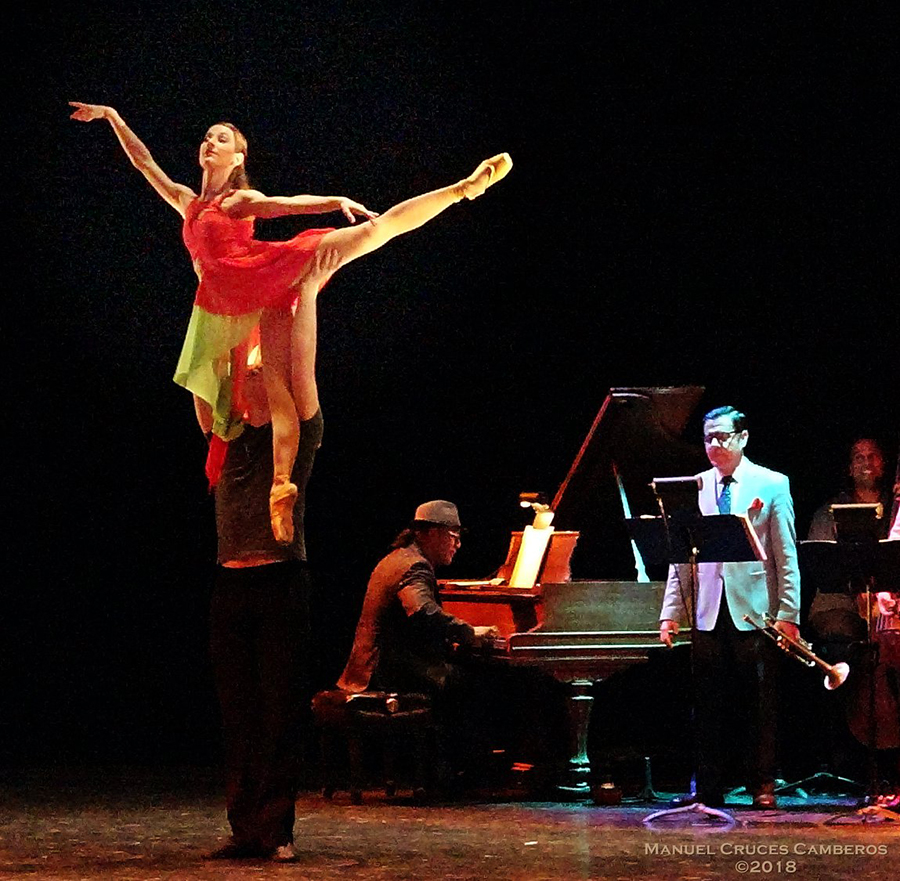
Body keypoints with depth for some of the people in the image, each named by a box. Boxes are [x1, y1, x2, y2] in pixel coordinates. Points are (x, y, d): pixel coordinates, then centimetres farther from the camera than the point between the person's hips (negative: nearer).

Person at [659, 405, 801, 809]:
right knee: (707, 707, 4)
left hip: (754, 611, -3)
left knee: (759, 704, 2)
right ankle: (708, 789, 10)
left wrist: (788, 613, -7)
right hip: (707, 613, 3)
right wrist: (671, 612, 3)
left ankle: (763, 786, 11)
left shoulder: (772, 485, 3)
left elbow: (787, 556, 0)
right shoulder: (695, 488, 11)